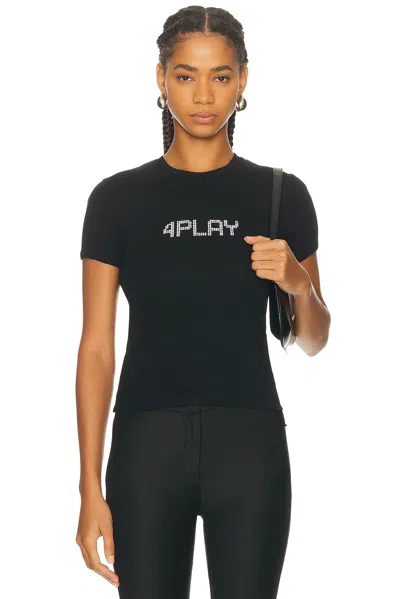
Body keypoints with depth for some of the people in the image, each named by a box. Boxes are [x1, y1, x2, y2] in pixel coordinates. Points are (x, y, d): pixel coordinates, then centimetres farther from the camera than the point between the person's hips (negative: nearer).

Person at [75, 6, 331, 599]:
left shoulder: (281, 194, 2)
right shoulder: (119, 198, 0)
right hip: (147, 443, 0)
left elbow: (311, 339, 8)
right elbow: (97, 346, -1)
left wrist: (299, 284, -15)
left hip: (249, 443, 0)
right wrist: (91, 489, -6)